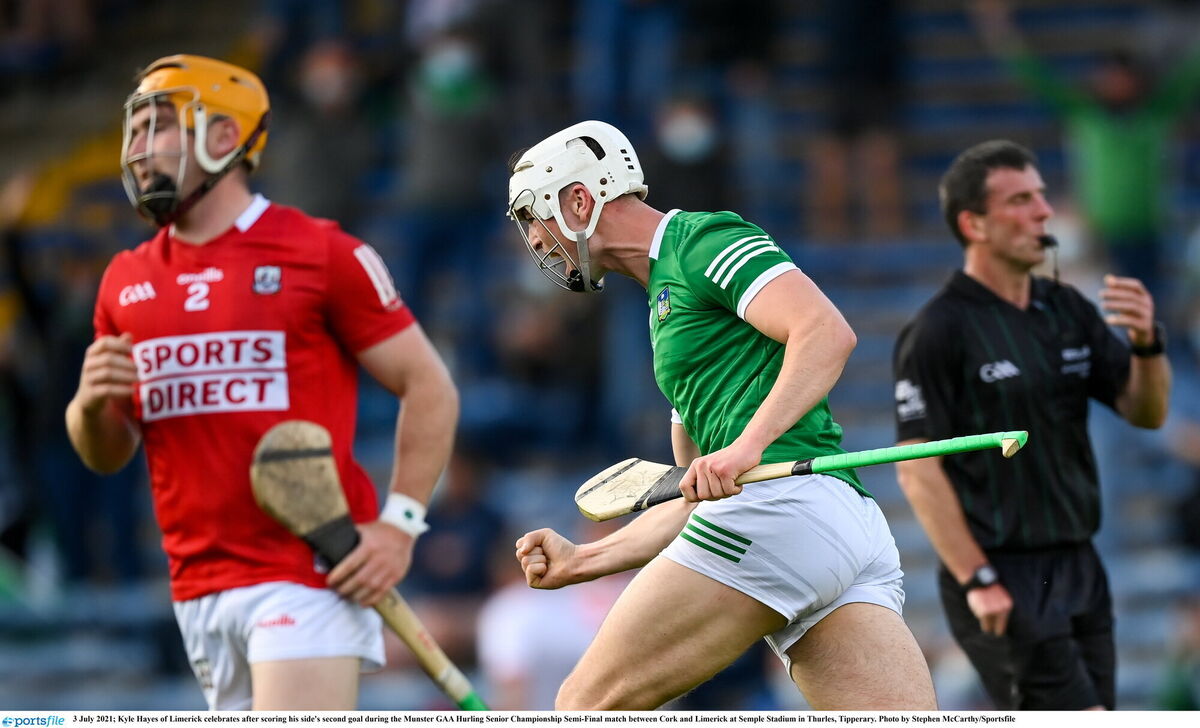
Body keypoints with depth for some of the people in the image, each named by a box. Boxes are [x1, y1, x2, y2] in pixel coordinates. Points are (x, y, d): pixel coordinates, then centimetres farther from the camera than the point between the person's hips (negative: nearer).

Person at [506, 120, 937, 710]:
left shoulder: (707, 239, 3)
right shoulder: (665, 302, 33)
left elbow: (828, 334, -13)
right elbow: (697, 500, 33)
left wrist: (747, 445, -23)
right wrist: (581, 561, 25)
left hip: (783, 503, -9)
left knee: (588, 706, -4)